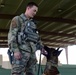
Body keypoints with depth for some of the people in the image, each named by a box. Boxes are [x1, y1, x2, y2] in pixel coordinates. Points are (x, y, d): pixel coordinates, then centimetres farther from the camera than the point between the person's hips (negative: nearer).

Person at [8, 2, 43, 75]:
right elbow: (12, 35, -7)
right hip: (21, 51, -7)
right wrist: (15, 50, -18)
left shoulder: (33, 23, 25)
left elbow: (37, 37, 29)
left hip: (32, 52, 7)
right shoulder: (17, 19, 5)